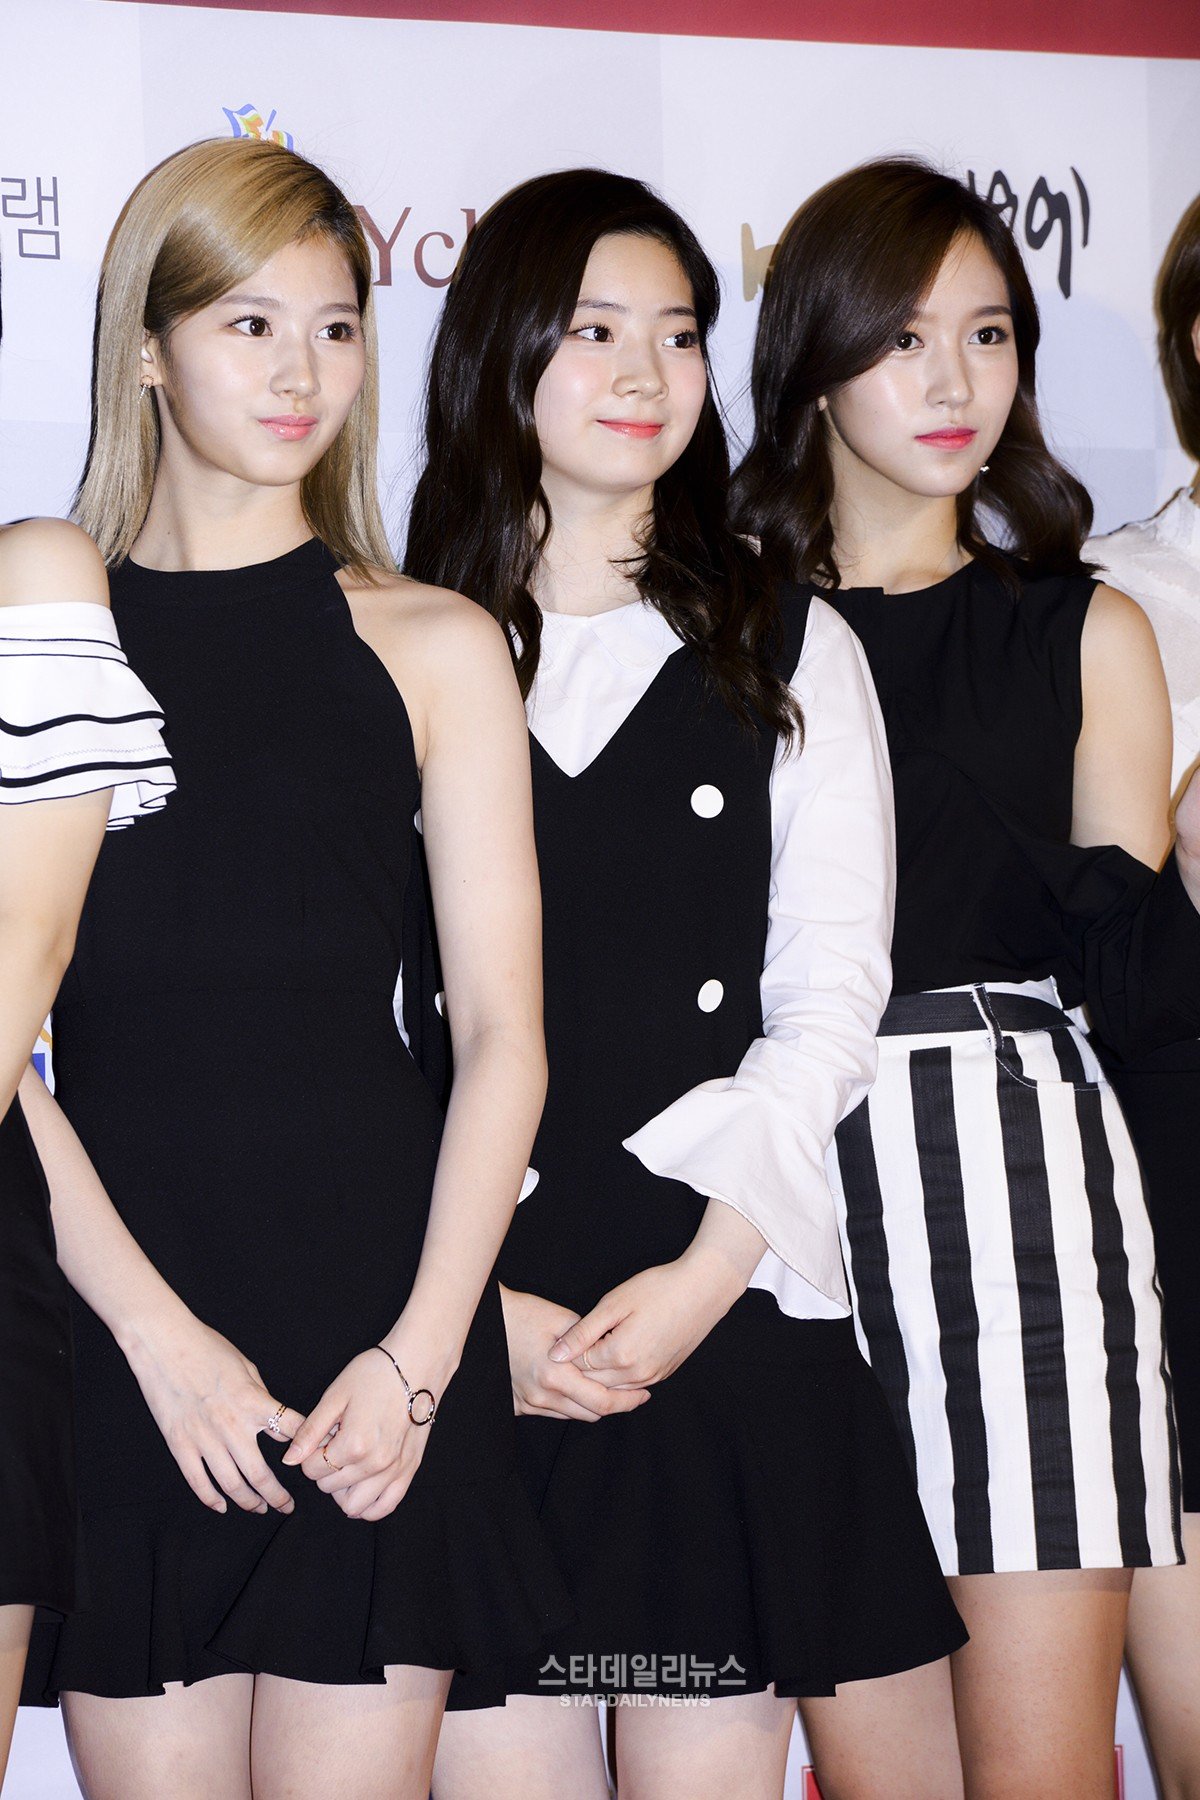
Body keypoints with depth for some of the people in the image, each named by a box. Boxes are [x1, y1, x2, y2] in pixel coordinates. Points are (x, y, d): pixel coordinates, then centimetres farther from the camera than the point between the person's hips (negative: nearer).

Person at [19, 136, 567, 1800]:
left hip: (385, 1315, 0)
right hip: (116, 1324, 0)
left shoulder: (435, 648, 9)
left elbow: (503, 1036, 5)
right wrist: (159, 1331, -10)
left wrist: (420, 1352, -7)